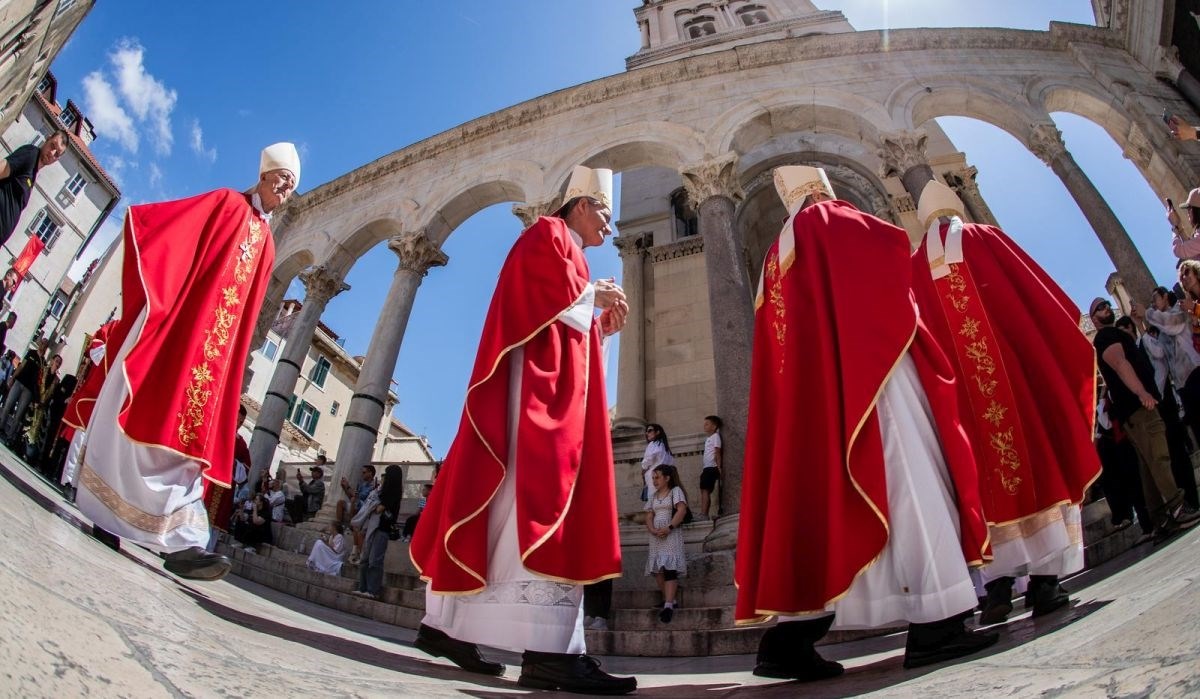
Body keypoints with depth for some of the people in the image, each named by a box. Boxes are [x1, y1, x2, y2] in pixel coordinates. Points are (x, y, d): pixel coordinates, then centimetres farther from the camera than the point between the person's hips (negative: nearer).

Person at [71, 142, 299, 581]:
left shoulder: (266, 245, 20)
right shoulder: (226, 204, 6)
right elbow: (163, 230, -2)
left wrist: (234, 357, 9)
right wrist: (147, 292, -12)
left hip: (214, 345, 5)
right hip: (175, 325, -5)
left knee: (189, 431, -3)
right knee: (143, 416, -5)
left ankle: (180, 542, -6)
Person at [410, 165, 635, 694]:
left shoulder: (569, 256, 34)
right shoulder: (548, 234, 7)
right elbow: (549, 282, -12)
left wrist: (600, 323, 13)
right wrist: (595, 295, 1)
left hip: (552, 383, 10)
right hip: (539, 379, -10)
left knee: (509, 497, 4)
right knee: (542, 490, -24)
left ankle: (445, 622, 7)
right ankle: (546, 647, -33)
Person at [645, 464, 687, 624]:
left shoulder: (675, 491, 1)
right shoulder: (653, 495, 18)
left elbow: (682, 510, -13)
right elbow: (649, 516, 12)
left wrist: (669, 528, -19)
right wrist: (652, 530, -8)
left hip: (671, 535, -7)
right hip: (656, 536, 7)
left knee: (669, 568, -16)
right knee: (657, 569, 2)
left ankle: (668, 605, -23)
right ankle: (669, 600, 14)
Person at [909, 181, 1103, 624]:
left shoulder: (916, 265, 15)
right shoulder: (985, 239, 11)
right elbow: (1039, 293, 10)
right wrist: (1072, 342, 17)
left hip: (956, 379, 1)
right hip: (1013, 358, -1)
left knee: (986, 474, 2)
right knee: (1036, 455, 2)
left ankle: (998, 584, -4)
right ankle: (1044, 580, 0)